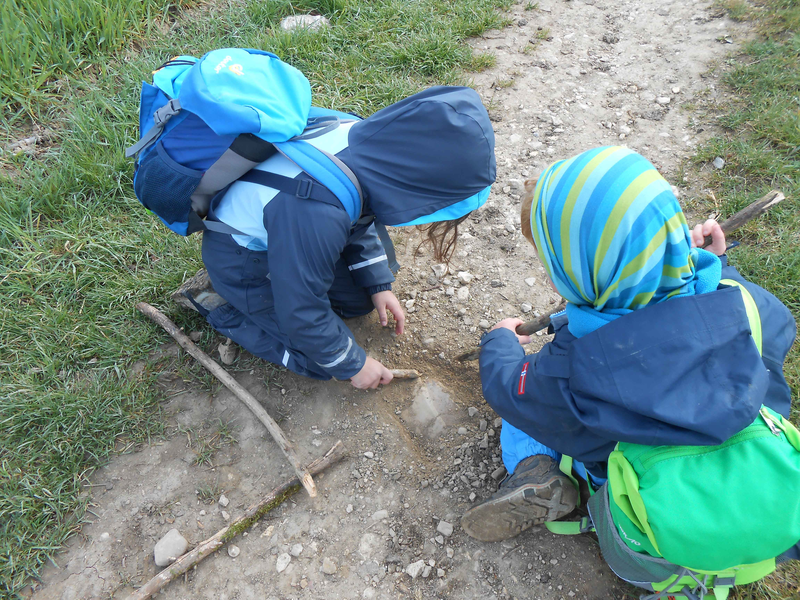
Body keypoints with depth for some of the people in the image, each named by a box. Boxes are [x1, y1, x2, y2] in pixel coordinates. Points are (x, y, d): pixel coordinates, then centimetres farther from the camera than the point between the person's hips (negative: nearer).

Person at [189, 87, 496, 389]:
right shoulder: (318, 214, -44)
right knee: (325, 359, -1)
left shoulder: (369, 140, -19)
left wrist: (379, 284, 3)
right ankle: (226, 313, 9)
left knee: (362, 297, 10)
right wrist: (354, 365, -13)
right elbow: (302, 314, -28)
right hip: (242, 263, -7)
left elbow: (358, 223, 4)